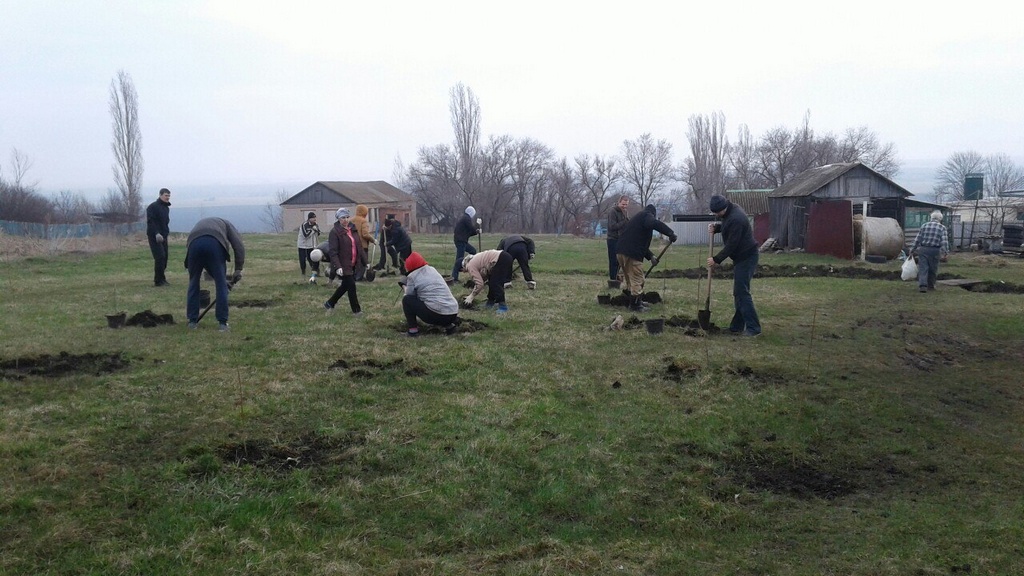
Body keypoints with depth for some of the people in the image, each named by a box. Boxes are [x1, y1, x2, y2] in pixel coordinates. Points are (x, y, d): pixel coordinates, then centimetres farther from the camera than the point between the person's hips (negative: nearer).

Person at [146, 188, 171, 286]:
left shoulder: (166, 208, 17)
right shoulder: (153, 207, -8)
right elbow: (150, 222, -17)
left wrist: (167, 231, 10)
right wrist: (156, 233, -27)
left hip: (163, 236, 8)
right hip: (155, 237, -8)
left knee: (164, 257, 5)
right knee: (160, 257, -14)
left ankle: (161, 279, 12)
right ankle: (158, 280, -11)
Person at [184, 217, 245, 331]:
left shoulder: (200, 224, 45)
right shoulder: (225, 224, 36)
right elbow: (239, 245, 16)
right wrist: (238, 269, 16)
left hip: (194, 243, 3)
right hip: (214, 243, -3)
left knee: (193, 283, 19)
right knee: (221, 284, 8)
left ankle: (192, 320, 23)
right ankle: (222, 322, 8)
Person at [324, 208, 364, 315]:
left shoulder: (352, 230, 10)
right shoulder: (334, 232, -13)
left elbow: (359, 246, 15)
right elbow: (333, 251, -18)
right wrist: (337, 266, -27)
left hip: (353, 264, 8)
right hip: (343, 265, -8)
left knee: (345, 285, 17)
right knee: (351, 285, -4)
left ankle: (329, 303, 35)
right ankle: (356, 310, 9)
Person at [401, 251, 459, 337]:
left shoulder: (412, 276, 1)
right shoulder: (432, 269, 18)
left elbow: (410, 295, 5)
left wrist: (405, 288, 25)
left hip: (436, 315, -6)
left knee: (406, 300, 10)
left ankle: (413, 329, 6)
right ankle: (448, 325, 18)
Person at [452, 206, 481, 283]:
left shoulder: (462, 218, 21)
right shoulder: (467, 218, -10)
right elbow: (472, 229, -11)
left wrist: (476, 231, 17)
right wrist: (478, 224, 5)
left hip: (462, 241, 10)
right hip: (461, 241, -10)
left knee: (473, 251, 21)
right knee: (459, 259, -9)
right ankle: (454, 278, -10)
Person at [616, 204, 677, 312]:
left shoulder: (637, 218, 31)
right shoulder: (647, 216, 1)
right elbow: (656, 224, -25)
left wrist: (650, 256, 26)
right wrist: (670, 233, -24)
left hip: (620, 252, 10)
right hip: (632, 254, -10)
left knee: (631, 279, 21)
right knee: (637, 280, -1)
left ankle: (638, 301, 32)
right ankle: (635, 305, 4)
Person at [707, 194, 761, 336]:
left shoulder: (735, 219, -25)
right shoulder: (731, 210, 7)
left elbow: (731, 245, -22)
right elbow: (726, 227, 23)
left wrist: (716, 259, -13)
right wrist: (716, 226, 2)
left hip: (746, 258, -11)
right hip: (742, 256, 11)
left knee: (742, 292, -12)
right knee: (739, 292, 13)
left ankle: (753, 328, -10)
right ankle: (737, 326, 18)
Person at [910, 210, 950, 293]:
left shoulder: (924, 226, 8)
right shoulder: (942, 228, 2)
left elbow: (917, 239, 7)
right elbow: (944, 241, -8)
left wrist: (912, 250, 11)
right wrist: (946, 252, -11)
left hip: (923, 249, 1)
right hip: (935, 250, -1)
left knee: (923, 268, -2)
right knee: (933, 269, 12)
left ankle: (922, 285, -17)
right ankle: (930, 285, 23)